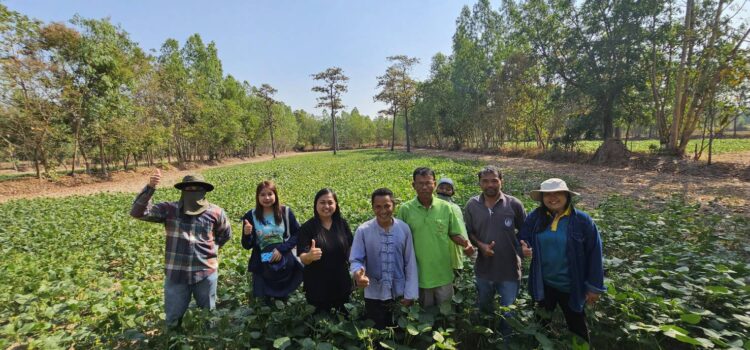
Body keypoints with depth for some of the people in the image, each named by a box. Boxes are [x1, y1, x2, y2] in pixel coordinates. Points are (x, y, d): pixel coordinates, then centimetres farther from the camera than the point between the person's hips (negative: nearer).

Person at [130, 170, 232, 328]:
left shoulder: (215, 213, -4)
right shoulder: (169, 209, -5)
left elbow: (225, 235, 13)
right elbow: (137, 212, -16)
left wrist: (209, 249, 4)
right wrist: (150, 187, -28)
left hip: (206, 273, 0)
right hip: (176, 274, 0)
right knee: (173, 319, 16)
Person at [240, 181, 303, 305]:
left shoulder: (286, 212, -8)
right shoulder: (251, 216, -7)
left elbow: (298, 235, -6)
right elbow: (247, 246, -3)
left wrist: (281, 249, -18)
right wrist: (247, 234, -23)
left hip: (286, 263, 0)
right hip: (263, 265, 0)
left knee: (284, 296, 14)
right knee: (266, 297, 12)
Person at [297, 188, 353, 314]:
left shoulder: (342, 224, -4)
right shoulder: (307, 227, -12)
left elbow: (351, 247, 8)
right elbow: (302, 258, -17)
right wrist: (309, 256, -37)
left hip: (341, 283, 3)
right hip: (317, 285, -3)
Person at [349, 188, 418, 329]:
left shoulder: (404, 229, -8)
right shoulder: (363, 231, -12)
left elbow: (410, 263, -3)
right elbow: (355, 260, -7)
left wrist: (410, 294, -2)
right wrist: (357, 273, -30)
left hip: (400, 295, 1)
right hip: (374, 297, -1)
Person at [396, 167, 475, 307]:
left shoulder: (445, 207, -6)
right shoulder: (405, 209, -9)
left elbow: (454, 233, 3)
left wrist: (466, 243, -16)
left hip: (443, 272, 1)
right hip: (419, 273, -1)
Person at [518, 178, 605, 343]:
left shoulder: (582, 220, -15)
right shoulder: (535, 217, -8)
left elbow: (594, 254, -10)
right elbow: (522, 238, 3)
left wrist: (594, 286, -8)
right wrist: (524, 247, -22)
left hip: (571, 286, -2)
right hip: (543, 284, 3)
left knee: (577, 328, 21)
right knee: (541, 324, 23)